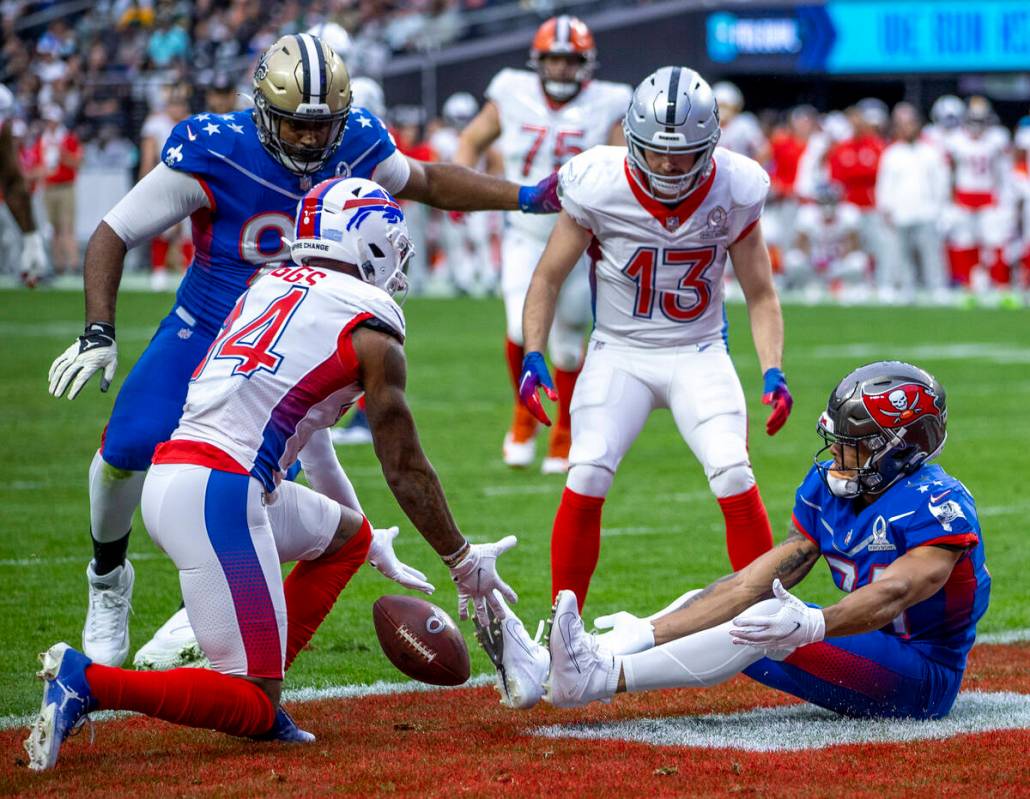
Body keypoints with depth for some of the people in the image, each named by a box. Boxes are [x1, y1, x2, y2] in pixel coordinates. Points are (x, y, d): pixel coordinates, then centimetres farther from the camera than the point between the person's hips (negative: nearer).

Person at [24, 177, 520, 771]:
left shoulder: (270, 288, 20)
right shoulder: (372, 329, -1)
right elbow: (406, 471, 5)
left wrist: (370, 538, 40)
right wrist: (466, 562, 19)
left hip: (168, 477, 9)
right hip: (219, 497, -8)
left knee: (347, 536, 29)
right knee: (254, 709, -2)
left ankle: (253, 699, 18)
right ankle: (89, 682, -17)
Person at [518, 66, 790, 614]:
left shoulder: (733, 193, -13)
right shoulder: (599, 186, -16)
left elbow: (760, 295, 0)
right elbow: (549, 277, -2)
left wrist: (773, 372, -13)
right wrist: (532, 357, -13)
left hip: (698, 354, 0)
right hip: (619, 352, 0)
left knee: (734, 478, -17)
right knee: (586, 478, -17)